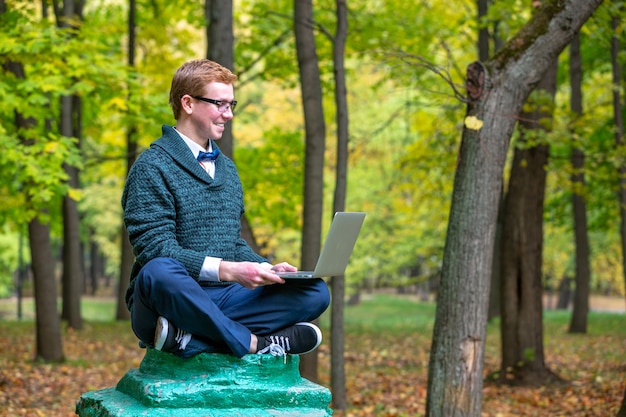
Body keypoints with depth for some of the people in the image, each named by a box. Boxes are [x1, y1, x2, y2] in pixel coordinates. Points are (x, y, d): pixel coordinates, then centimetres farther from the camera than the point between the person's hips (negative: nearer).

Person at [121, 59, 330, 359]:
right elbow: (155, 249, -15)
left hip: (222, 300, 7)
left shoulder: (227, 169, 21)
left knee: (315, 291, -13)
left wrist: (266, 268, 1)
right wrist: (227, 270, -25)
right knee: (159, 272, -41)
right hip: (172, 297, -7)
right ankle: (253, 342, -26)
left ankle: (191, 338, -27)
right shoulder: (153, 167, -4)